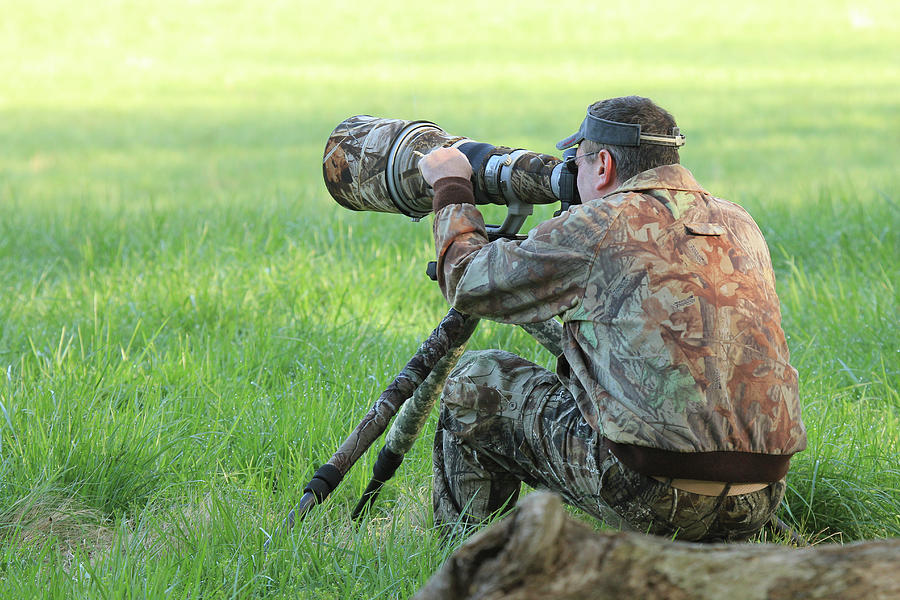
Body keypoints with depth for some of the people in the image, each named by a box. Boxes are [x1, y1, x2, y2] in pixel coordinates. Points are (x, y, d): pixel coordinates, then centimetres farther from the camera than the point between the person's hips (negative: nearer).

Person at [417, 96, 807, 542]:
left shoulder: (597, 229, -3)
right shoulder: (739, 226, 15)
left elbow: (467, 283, 9)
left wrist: (450, 187, 27)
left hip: (654, 496, -6)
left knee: (477, 381, 13)